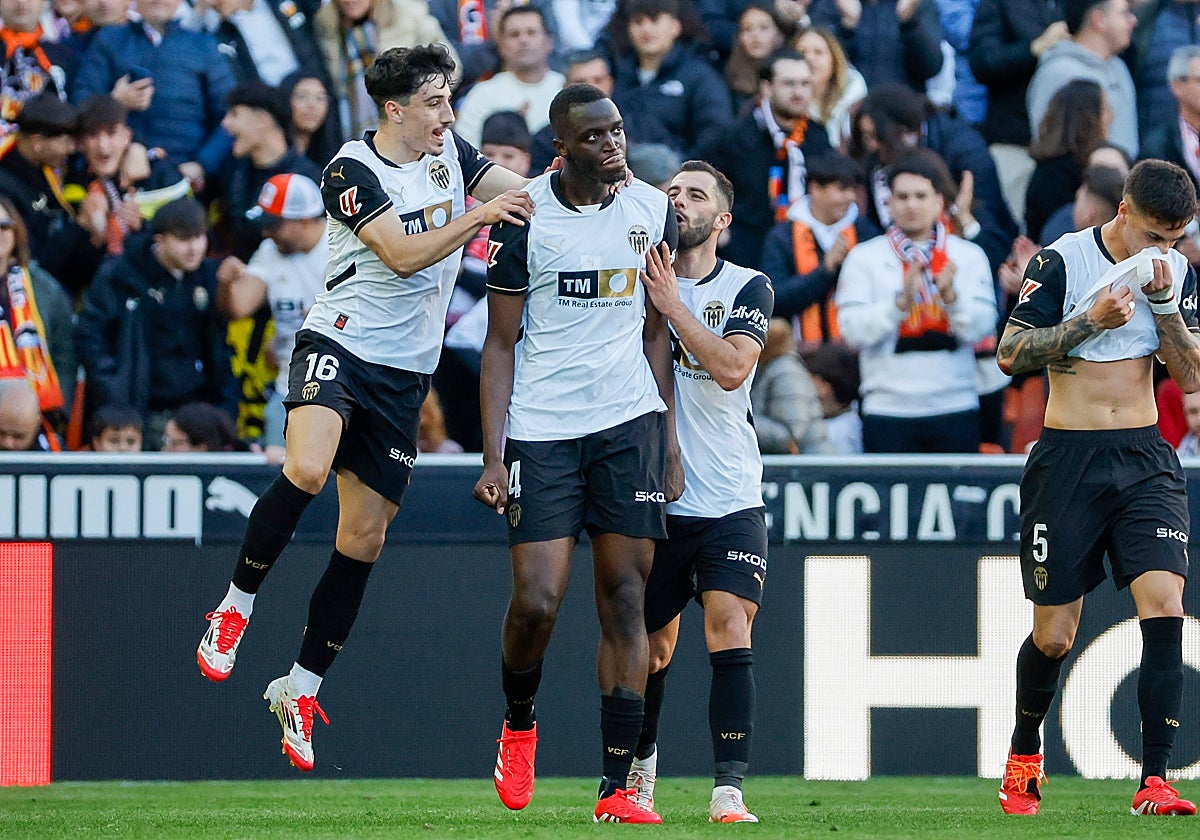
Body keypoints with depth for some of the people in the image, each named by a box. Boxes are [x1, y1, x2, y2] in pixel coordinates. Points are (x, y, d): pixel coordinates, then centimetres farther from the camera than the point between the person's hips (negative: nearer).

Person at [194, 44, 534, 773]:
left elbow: (532, 196, 8)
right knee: (306, 471, -34)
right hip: (340, 344, -6)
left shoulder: (450, 154, 8)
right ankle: (235, 607, -14)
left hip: (406, 372, 6)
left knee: (364, 541, 4)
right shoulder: (352, 172, -10)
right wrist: (478, 216, -26)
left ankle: (301, 689, 16)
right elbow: (403, 255, -19)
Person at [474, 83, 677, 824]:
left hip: (628, 421, 3)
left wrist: (668, 444, 9)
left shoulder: (652, 211, 5)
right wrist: (493, 454, -8)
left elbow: (655, 331, 13)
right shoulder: (524, 215, -5)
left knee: (626, 598, -2)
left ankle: (617, 786, -1)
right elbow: (501, 345, -1)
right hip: (541, 427, -3)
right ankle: (519, 722, 21)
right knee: (537, 600, -10)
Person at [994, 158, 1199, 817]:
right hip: (1069, 460, -3)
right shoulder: (1063, 262, -6)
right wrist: (1092, 321, -18)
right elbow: (1010, 354, -9)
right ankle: (1024, 754, 30)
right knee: (1053, 635, 2)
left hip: (1145, 459, 3)